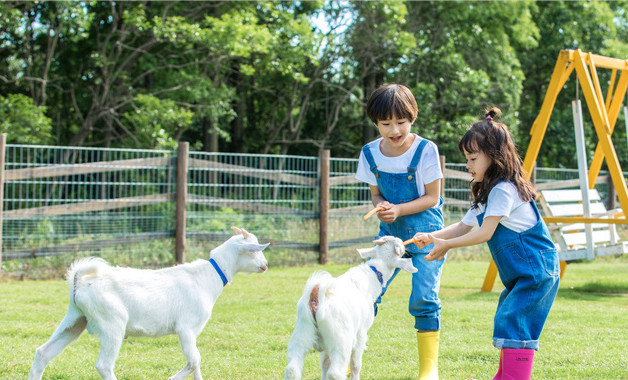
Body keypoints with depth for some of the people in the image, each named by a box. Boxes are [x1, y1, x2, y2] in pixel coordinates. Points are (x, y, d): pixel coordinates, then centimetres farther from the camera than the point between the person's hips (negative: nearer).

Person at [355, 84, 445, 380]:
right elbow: (376, 193, 8)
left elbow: (432, 198, -10)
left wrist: (398, 210, -22)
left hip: (425, 234, -4)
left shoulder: (425, 150, -15)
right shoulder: (370, 153, -3)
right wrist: (380, 206, -16)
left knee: (423, 299, -12)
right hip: (390, 233, 4)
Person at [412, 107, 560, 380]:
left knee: (513, 325, -15)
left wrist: (447, 245, -11)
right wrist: (433, 237, 6)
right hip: (519, 275, 11)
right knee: (506, 322, 15)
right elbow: (464, 226, 19)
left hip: (536, 271, -11)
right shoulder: (487, 193, 18)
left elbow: (485, 234, -17)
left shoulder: (504, 190, -16)